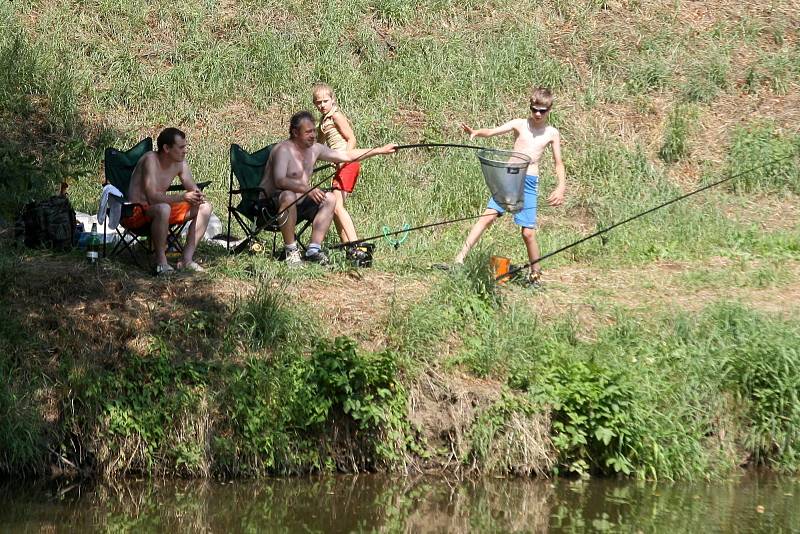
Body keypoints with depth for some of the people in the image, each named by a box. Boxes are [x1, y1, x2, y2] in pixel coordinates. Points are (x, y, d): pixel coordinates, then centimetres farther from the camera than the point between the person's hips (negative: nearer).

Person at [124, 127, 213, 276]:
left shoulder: (180, 163, 0)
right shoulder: (151, 160, -23)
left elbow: (193, 189, 6)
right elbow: (152, 197, -31)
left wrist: (198, 196, -19)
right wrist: (182, 197, -38)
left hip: (160, 209, 9)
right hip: (136, 212, -8)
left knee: (205, 208, -2)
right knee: (163, 209, -41)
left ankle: (186, 259, -8)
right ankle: (161, 262, -27)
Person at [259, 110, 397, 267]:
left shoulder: (315, 149, 7)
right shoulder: (284, 150, -18)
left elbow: (347, 156, 13)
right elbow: (280, 181, -33)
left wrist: (381, 150, 10)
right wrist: (307, 189, -43)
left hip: (297, 205, 9)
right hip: (271, 205, -9)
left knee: (329, 199, -1)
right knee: (289, 196, -38)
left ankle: (314, 249, -10)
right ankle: (291, 251, -27)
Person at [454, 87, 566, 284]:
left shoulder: (552, 133, 7)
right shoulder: (519, 125, 4)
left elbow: (559, 163, 11)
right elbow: (492, 132, -9)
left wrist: (561, 187, -5)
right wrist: (476, 132, -31)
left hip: (529, 182, 0)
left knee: (528, 232, -3)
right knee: (488, 216, -14)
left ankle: (536, 273, 15)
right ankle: (460, 257, -16)